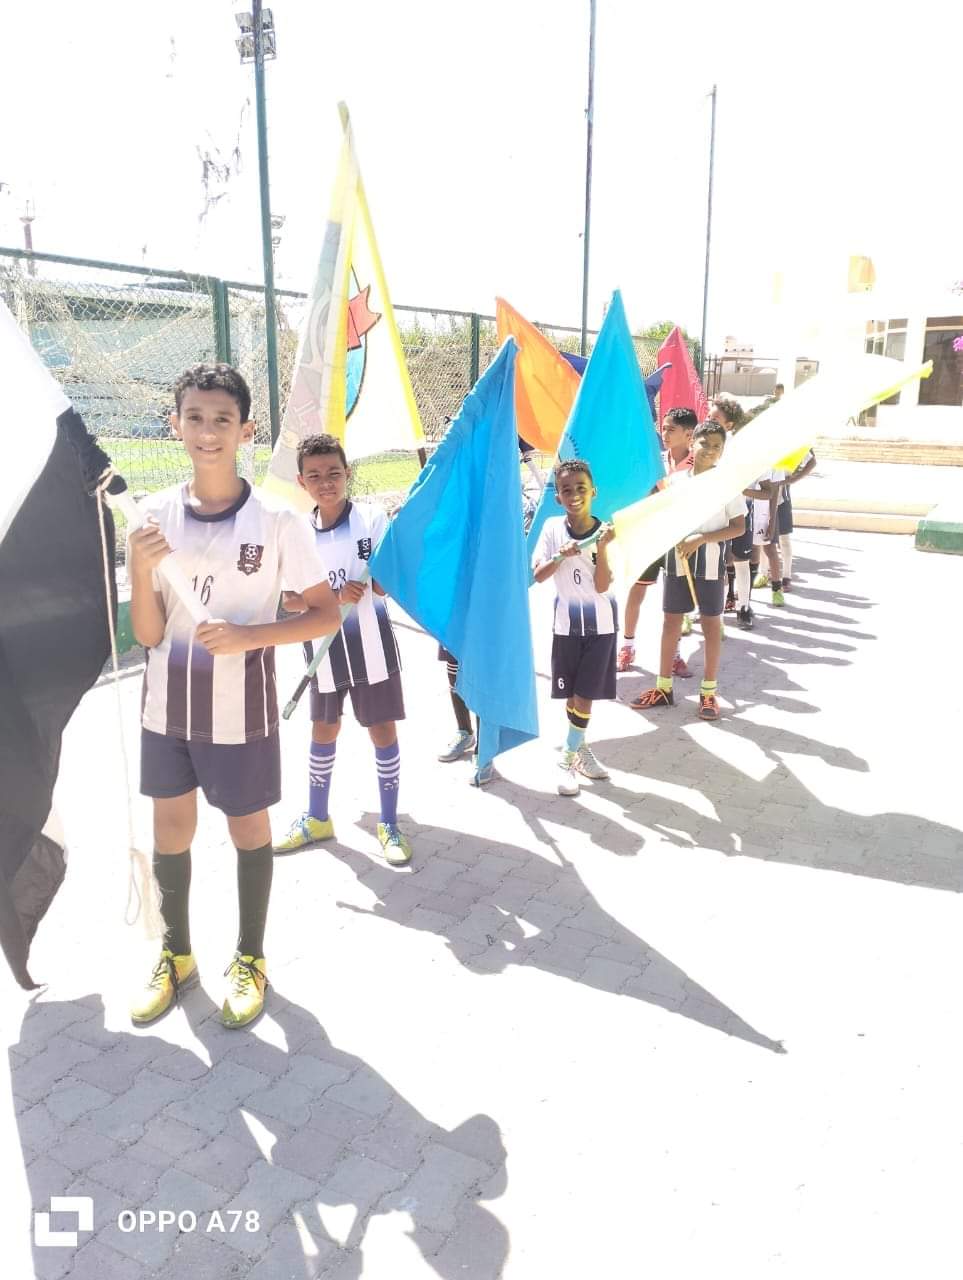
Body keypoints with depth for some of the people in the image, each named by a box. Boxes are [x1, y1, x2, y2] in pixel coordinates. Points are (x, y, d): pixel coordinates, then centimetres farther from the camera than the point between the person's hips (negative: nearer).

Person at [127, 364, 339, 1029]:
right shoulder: (156, 514, -3)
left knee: (248, 828, 12)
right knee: (171, 828, 15)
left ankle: (251, 959, 33)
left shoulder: (277, 519, -11)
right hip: (168, 705, 3)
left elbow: (326, 615, -7)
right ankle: (176, 955, 38)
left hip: (242, 707, -3)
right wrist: (140, 569, -21)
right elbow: (148, 635, -3)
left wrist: (247, 635, -20)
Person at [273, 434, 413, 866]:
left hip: (371, 646, -3)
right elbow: (290, 602, -4)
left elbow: (387, 585, -12)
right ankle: (316, 819, 32)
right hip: (324, 648, 3)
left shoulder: (373, 518, -9)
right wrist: (335, 595, -20)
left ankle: (389, 824, 20)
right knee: (323, 732, 16)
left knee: (382, 731, 5)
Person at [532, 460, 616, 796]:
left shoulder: (604, 531, -9)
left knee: (584, 694, 0)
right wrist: (560, 557, -23)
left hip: (600, 621, -1)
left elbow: (602, 586, -16)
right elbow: (538, 575, -7)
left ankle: (570, 757, 14)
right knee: (571, 693, 8)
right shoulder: (553, 527, -5)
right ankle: (578, 749, 27)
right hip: (567, 620, 1)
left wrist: (601, 547, -26)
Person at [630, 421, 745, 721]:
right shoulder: (676, 480, 3)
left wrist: (700, 539, -18)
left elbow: (739, 527, -9)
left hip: (710, 563, -3)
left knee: (711, 624, 6)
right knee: (671, 622, 9)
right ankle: (663, 688, 20)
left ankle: (709, 692, 16)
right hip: (676, 560, 3)